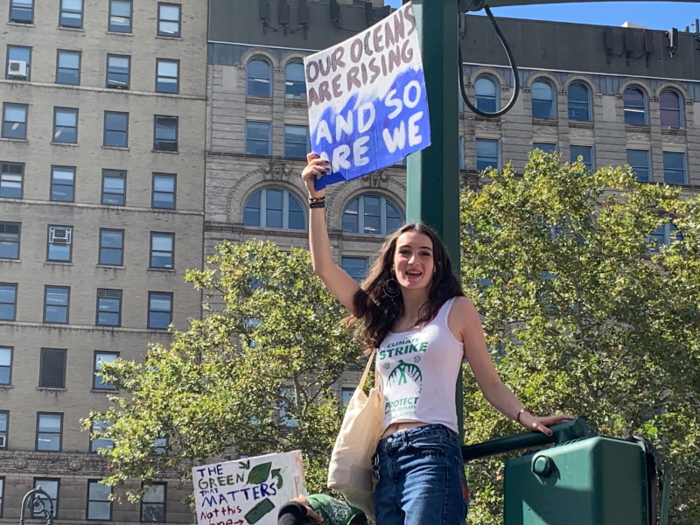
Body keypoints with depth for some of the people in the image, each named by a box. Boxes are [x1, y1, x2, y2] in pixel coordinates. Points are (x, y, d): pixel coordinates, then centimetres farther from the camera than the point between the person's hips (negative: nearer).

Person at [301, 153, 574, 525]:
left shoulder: (456, 311, 9)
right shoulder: (381, 317, 19)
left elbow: (490, 383, 9)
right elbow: (324, 268, 16)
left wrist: (527, 418, -8)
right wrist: (316, 199, 12)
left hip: (432, 450, -5)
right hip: (385, 456, 5)